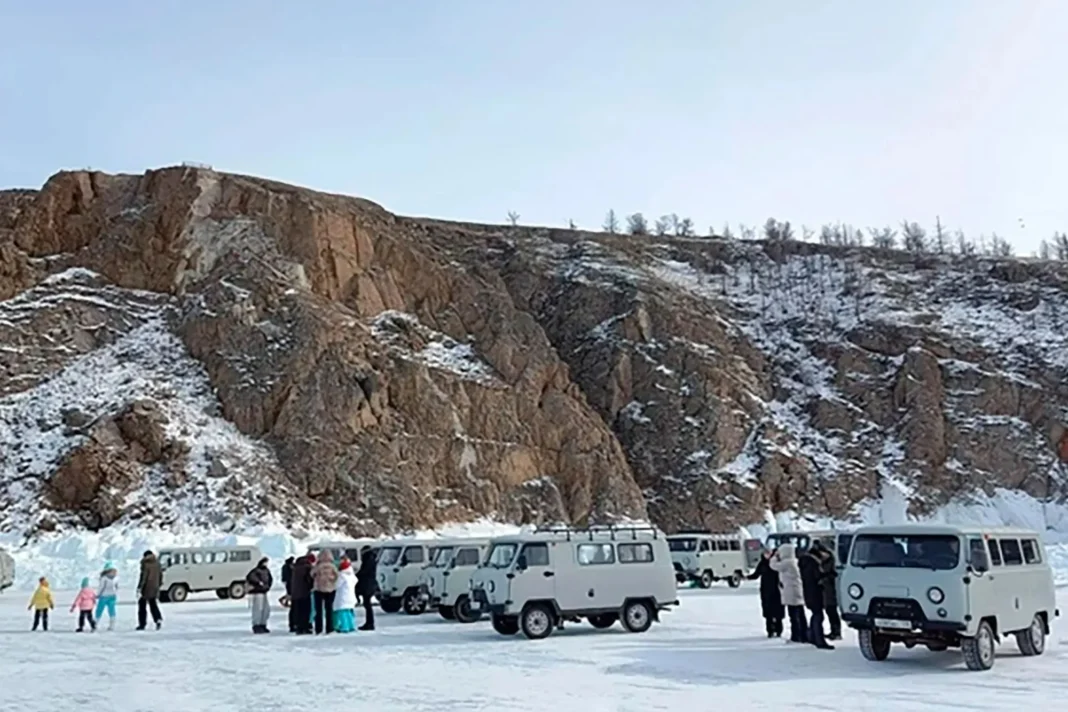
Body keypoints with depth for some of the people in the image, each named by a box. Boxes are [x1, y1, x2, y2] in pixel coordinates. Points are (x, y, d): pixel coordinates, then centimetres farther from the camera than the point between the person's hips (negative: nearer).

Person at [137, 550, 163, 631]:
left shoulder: (145, 564, -13)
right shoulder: (157, 563, 6)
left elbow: (143, 577, -18)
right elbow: (160, 575, 13)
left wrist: (139, 588, -16)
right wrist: (159, 585, 24)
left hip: (146, 588, -6)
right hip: (154, 588, 6)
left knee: (142, 606, 6)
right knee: (153, 604, 16)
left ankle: (142, 624, 7)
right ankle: (158, 619, -5)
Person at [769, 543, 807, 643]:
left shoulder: (787, 563, -15)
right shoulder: (796, 562, 11)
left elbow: (773, 565, -7)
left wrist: (776, 556, 10)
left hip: (791, 593, -9)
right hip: (799, 593, 9)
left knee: (794, 616, -4)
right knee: (801, 615, 11)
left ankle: (796, 637, -2)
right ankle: (804, 636, 15)